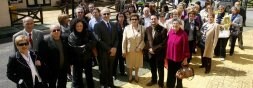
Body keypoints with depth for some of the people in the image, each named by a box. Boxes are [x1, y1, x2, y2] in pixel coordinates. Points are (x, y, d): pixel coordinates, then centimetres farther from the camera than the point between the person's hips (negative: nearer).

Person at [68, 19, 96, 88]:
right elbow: (74, 48, -21)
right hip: (77, 60, -3)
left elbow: (93, 42, -13)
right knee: (77, 77, 11)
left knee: (89, 76, 21)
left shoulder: (88, 33, -2)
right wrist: (87, 47, -16)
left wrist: (84, 46, -22)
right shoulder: (71, 36, -11)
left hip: (88, 58, 3)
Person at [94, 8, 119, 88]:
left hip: (112, 51, 5)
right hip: (103, 52, -4)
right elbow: (99, 40, -14)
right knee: (104, 69, 7)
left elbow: (116, 38, 10)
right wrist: (109, 49, -15)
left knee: (110, 69, 12)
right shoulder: (98, 25, -8)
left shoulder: (113, 25, 11)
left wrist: (114, 48, -7)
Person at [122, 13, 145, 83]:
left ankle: (136, 76, 39)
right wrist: (124, 51, -7)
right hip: (129, 50, 0)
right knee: (130, 64, 14)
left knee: (137, 64, 16)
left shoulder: (142, 28, -5)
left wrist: (140, 47, -15)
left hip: (138, 50, 1)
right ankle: (130, 76, 36)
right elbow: (124, 40, -6)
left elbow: (143, 39, -5)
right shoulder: (127, 28, -7)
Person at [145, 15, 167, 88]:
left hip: (159, 53, -4)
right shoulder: (147, 29, 2)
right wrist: (149, 48, -7)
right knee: (152, 68, 20)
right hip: (150, 52, 4)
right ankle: (153, 80, 43)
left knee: (160, 69, 12)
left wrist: (154, 49, -18)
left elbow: (164, 43, -17)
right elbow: (146, 40, 8)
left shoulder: (163, 30, -14)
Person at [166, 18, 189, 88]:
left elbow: (186, 47, -13)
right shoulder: (170, 32, -2)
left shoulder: (183, 34, -16)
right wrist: (166, 55, 6)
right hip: (170, 58, 4)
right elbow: (167, 44, 3)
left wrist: (185, 58, -11)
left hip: (179, 59, -3)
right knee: (170, 74, 14)